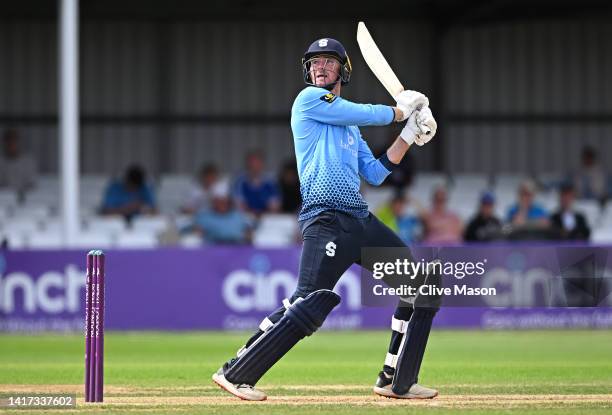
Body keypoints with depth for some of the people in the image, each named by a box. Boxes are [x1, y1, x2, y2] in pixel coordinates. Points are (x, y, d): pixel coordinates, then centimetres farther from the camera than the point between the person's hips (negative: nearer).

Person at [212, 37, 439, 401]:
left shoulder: (350, 127, 24)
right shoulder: (310, 99, 1)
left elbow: (375, 174, 19)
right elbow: (367, 114, -6)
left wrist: (408, 136, 13)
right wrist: (401, 109, 11)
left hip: (361, 221, 9)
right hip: (326, 222, -9)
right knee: (310, 304, -21)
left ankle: (396, 381, 13)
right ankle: (235, 374, -15)